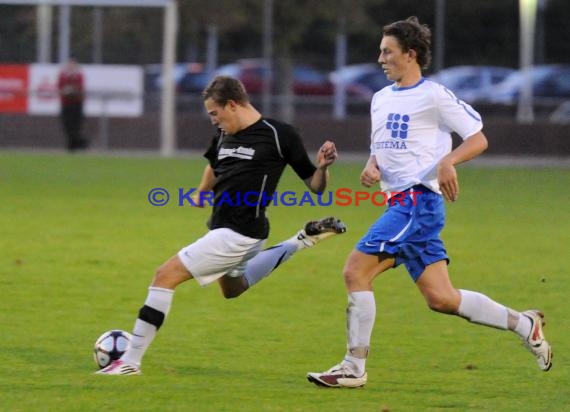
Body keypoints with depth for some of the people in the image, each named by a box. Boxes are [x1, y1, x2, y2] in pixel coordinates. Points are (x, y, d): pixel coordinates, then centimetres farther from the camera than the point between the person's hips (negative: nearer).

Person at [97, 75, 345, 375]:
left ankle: (130, 361, -11)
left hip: (238, 234, -10)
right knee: (232, 288, 34)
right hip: (223, 226, 10)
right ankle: (303, 241, 26)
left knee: (166, 276, -14)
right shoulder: (224, 136, 6)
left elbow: (315, 186, -9)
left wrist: (322, 167, -28)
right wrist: (200, 194, 40)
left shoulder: (278, 135, -14)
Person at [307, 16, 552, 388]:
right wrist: (371, 167, 5)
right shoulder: (381, 99, 18)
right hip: (400, 203, 9)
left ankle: (354, 367, -8)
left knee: (356, 271, -14)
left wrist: (448, 161, -22)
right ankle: (523, 324, 20)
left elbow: (478, 138, -4)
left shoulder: (433, 96, -7)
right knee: (441, 298, 7)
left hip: (418, 200, -9)